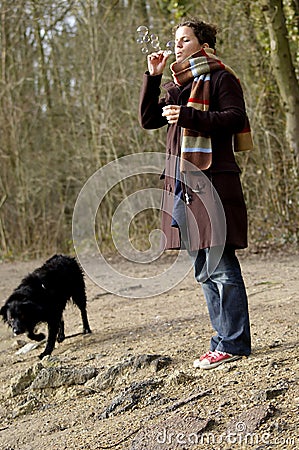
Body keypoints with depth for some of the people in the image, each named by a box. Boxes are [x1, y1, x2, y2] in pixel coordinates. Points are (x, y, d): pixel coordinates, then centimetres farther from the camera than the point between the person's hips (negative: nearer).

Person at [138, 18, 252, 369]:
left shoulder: (219, 78, 1)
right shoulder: (176, 86, 22)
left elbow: (236, 118, -11)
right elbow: (148, 120, 14)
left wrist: (189, 116, -18)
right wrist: (152, 76, 7)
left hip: (212, 180, -8)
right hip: (182, 182, 8)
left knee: (221, 266, -9)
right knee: (203, 270, 10)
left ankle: (233, 343, -3)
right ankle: (226, 339, 17)